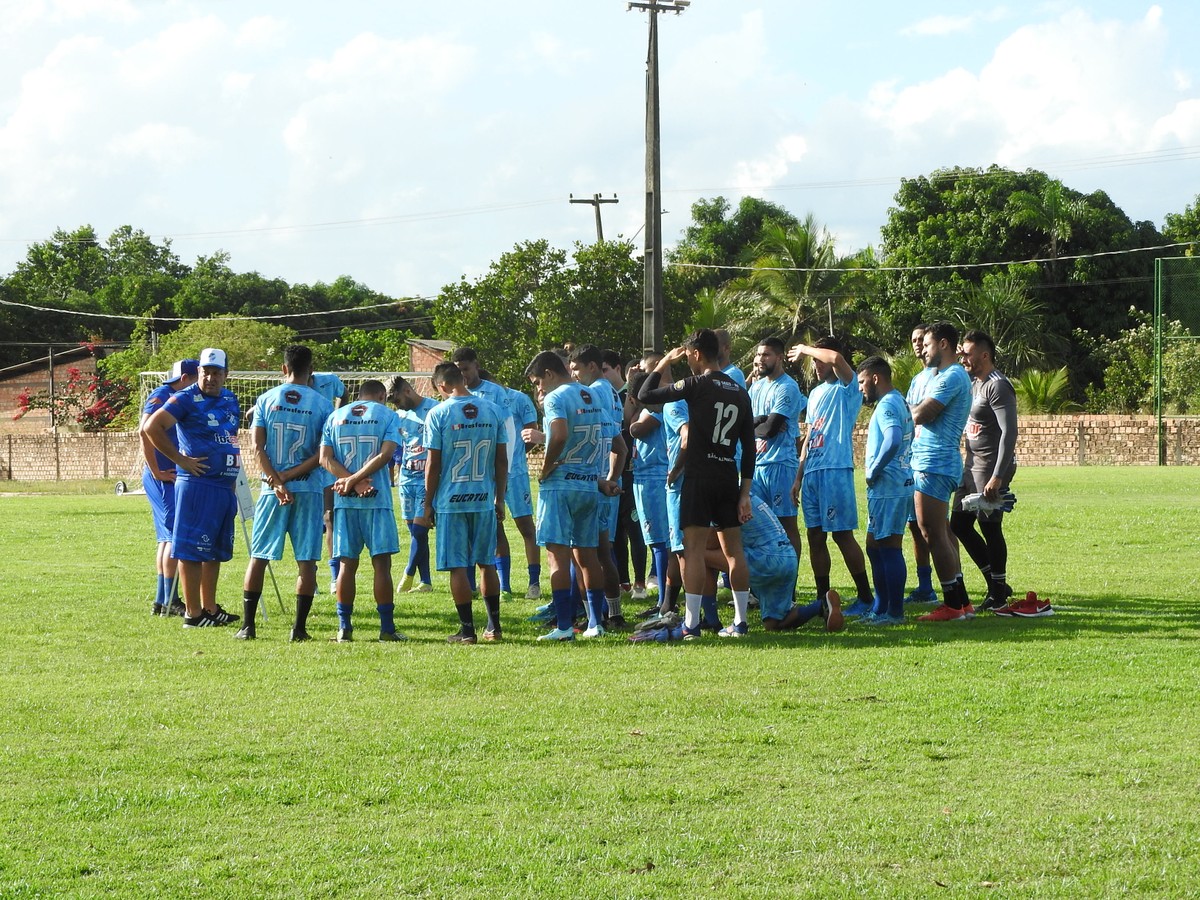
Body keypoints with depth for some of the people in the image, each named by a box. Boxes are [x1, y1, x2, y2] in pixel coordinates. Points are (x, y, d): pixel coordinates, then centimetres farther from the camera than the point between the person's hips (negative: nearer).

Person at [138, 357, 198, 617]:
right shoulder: (161, 396, -12)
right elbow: (145, 432, -24)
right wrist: (156, 471, -21)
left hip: (173, 477, 10)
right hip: (164, 478, -10)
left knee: (167, 537, 12)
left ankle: (161, 601, 18)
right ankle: (169, 601, -8)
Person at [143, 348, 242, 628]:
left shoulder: (230, 400, 14)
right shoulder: (186, 399, -10)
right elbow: (152, 427, -17)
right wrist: (181, 460, -15)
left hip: (225, 486, 9)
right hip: (198, 485, -8)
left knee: (217, 550, 15)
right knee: (193, 549, -5)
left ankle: (210, 608, 24)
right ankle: (193, 614, -4)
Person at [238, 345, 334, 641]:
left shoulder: (265, 400, 2)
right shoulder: (322, 405, -1)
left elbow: (258, 448, -4)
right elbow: (322, 454, -7)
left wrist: (278, 482, -9)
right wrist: (290, 475, -7)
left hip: (272, 490, 1)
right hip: (309, 491, -1)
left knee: (258, 556, 8)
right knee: (306, 559, 3)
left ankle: (248, 625, 6)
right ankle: (300, 627, -1)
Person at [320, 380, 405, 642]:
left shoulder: (335, 416, 12)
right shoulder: (387, 416, 3)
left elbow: (325, 458, 1)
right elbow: (385, 454, -10)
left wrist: (353, 481, -6)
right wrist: (356, 480, -10)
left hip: (345, 502, 3)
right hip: (377, 500, -3)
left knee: (347, 563, 7)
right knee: (381, 562, 0)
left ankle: (344, 627, 6)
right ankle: (387, 627, 0)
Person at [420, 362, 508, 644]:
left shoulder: (438, 414, -8)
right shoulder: (493, 411, 3)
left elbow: (433, 464, -6)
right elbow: (501, 460, 6)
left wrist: (428, 505, 2)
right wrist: (499, 499, 16)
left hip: (451, 501, -4)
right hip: (484, 499, 4)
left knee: (458, 566, 2)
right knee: (487, 562, 14)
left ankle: (467, 629, 2)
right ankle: (493, 625, 17)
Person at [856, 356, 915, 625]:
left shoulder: (887, 405, -14)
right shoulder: (900, 403, 18)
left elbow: (893, 441, -30)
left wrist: (873, 471, -19)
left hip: (887, 488, -11)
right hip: (899, 484, 11)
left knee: (889, 548, -6)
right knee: (875, 546, 16)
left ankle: (895, 612, -4)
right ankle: (880, 609, 21)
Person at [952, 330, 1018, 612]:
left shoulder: (997, 386, -16)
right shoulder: (974, 384, 15)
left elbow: (1009, 432, -23)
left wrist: (997, 477, -27)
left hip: (992, 467, -10)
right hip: (972, 465, 10)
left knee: (990, 527, -4)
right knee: (959, 524, 12)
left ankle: (998, 594, 7)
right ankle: (996, 583, 20)